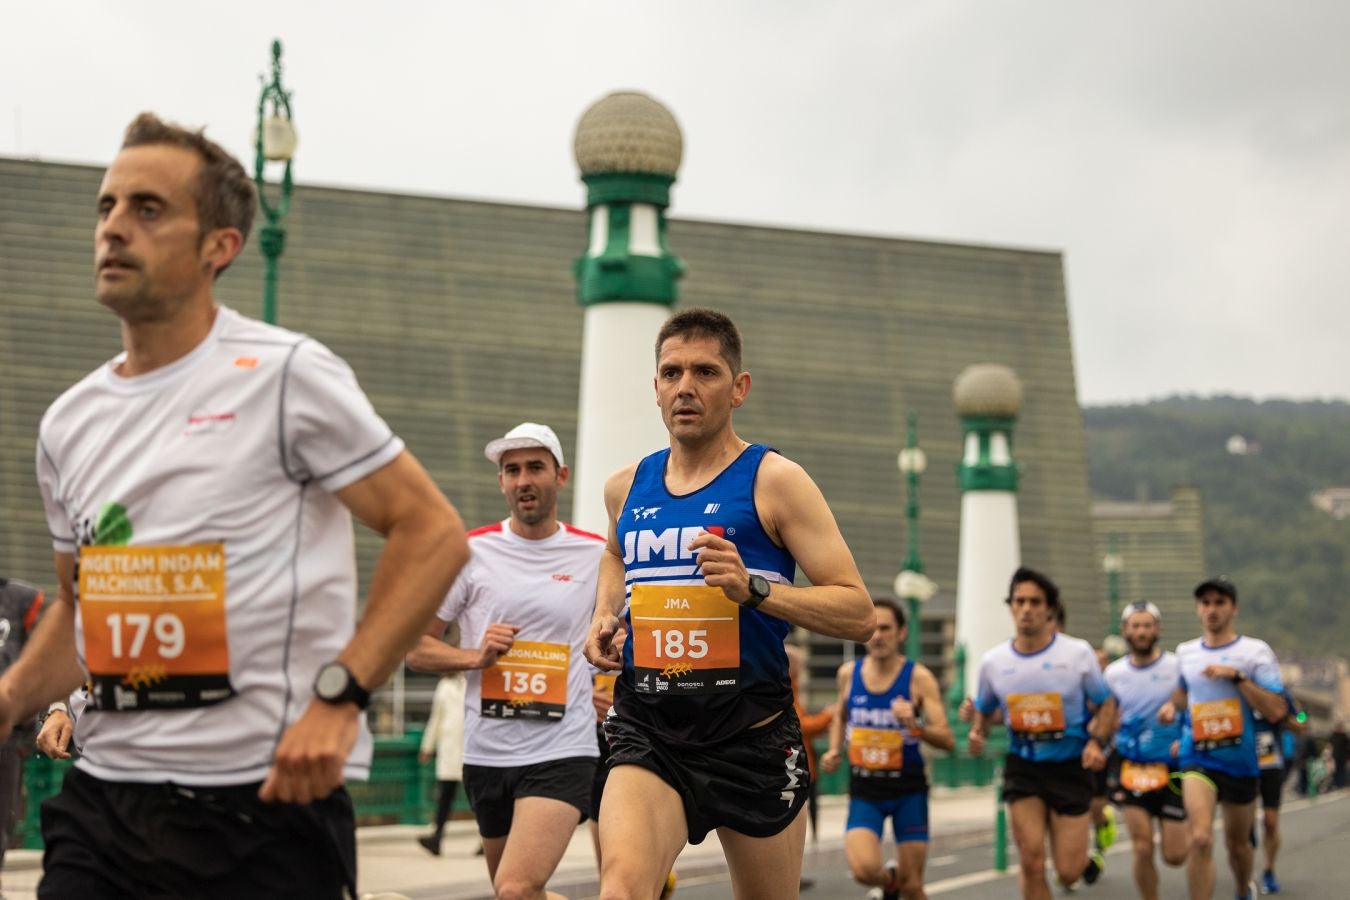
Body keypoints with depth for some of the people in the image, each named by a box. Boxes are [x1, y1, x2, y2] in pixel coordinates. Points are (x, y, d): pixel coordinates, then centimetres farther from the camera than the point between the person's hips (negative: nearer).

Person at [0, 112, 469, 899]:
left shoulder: (284, 375, -6)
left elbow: (434, 533, -8)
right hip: (101, 801, 5)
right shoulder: (69, 422, 12)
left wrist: (339, 696, -17)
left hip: (267, 799, -5)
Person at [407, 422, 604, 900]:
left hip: (562, 752, -3)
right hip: (486, 751, 3)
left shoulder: (597, 554, 2)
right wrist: (476, 656, -12)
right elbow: (416, 648, 5)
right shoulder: (470, 551, 2)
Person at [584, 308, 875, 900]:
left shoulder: (773, 480, -5)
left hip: (752, 737, -2)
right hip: (647, 734, 2)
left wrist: (753, 588, -22)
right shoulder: (627, 486, 9)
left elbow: (859, 614, -10)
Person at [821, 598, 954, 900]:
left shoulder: (919, 677, -10)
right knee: (864, 869, -20)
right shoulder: (849, 673, 0)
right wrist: (834, 751, 4)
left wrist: (915, 726, -33)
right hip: (864, 789, 2)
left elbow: (948, 740, -15)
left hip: (908, 789, -2)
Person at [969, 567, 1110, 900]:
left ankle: (1085, 859, 37)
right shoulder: (993, 662, 0)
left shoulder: (1078, 653, -6)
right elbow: (984, 710, 15)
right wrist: (978, 733, -7)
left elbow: (1104, 706, 4)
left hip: (1070, 767, -1)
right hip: (1023, 768, 1)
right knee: (1032, 863, -8)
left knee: (1068, 871, -2)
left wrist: (1096, 742, -15)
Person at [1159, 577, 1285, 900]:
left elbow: (1275, 711, -14)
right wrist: (1172, 705, 4)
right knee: (1201, 839, -22)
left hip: (1242, 762, 0)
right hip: (1199, 760, 0)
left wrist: (1237, 676, -21)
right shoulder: (1184, 653, 5)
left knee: (1238, 842, 18)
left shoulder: (1255, 651, -6)